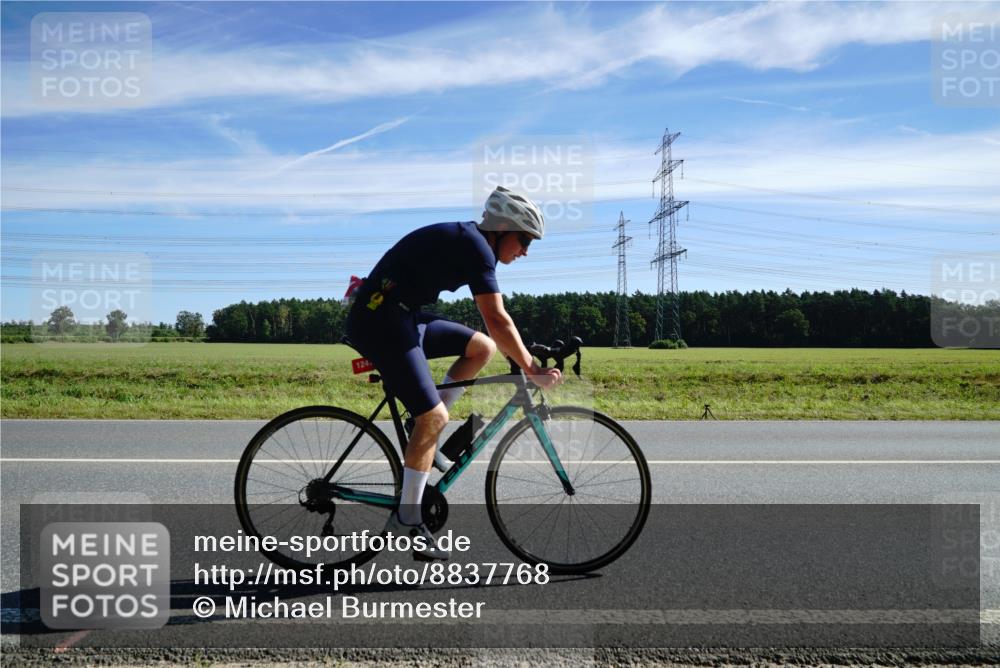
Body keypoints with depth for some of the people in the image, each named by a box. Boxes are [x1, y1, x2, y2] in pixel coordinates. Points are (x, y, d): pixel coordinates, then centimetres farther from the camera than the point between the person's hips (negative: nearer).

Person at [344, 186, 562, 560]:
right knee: (434, 417, -11)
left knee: (482, 347, 9)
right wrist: (533, 371, -13)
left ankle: (425, 428, 10)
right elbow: (497, 321, -19)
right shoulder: (477, 246, -13)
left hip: (401, 318, 10)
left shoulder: (466, 241, 16)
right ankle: (406, 521, 0)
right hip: (381, 322, -10)